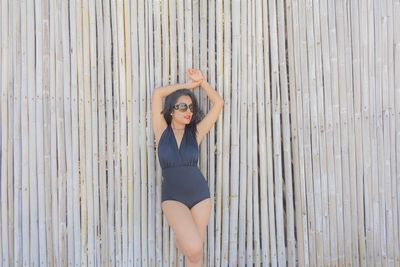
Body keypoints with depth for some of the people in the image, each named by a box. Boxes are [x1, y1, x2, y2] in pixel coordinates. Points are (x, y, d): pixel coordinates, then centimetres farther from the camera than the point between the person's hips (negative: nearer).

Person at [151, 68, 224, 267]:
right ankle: (180, 240, 13)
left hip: (200, 195, 2)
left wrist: (201, 81, 4)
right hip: (173, 198, -2)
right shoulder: (162, 131, -2)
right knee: (193, 248, -20)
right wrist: (188, 84, 0)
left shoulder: (196, 132, 1)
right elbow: (157, 93, -8)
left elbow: (218, 103, 1)